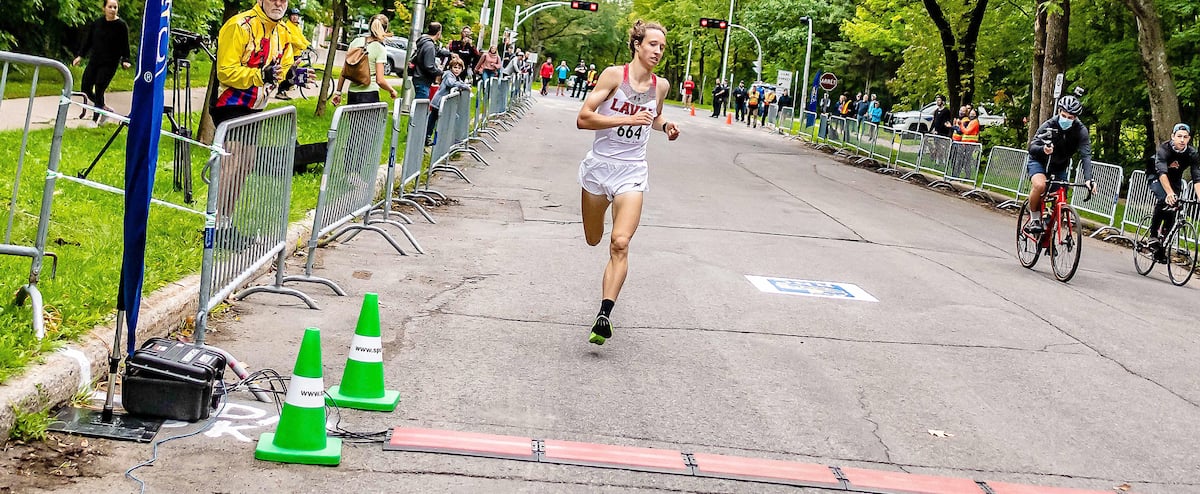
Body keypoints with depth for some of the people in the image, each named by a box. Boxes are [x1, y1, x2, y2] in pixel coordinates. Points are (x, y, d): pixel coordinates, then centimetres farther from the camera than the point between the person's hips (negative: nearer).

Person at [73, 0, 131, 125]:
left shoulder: (121, 25, -6)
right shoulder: (97, 23, 5)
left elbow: (125, 46, -5)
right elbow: (88, 40, 11)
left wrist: (125, 60, -18)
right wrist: (80, 56, 8)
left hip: (109, 64, -5)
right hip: (94, 61, 5)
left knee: (99, 91, -8)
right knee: (85, 89, 4)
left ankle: (95, 120, 5)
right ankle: (105, 108, 24)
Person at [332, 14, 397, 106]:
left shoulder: (356, 41, 6)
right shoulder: (380, 49, -7)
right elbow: (380, 80, -11)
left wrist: (338, 91, 13)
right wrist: (392, 91, 7)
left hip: (352, 94, 5)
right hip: (369, 94, -5)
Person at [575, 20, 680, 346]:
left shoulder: (661, 86, 3)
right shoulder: (614, 75, -10)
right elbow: (583, 118, -16)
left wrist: (665, 126, 3)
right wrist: (627, 120, -23)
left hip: (631, 172, 1)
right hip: (599, 165, -1)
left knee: (620, 244, -17)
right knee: (593, 240, 16)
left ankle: (604, 315, -22)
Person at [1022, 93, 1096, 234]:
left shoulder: (1080, 131, -21)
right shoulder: (1049, 125, -25)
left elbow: (1086, 155, -30)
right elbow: (1032, 147, -32)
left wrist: (1088, 179, -46)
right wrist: (1043, 149, -57)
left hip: (1059, 167, 3)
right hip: (1039, 161, -3)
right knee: (1040, 185, -33)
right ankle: (1034, 220, -15)